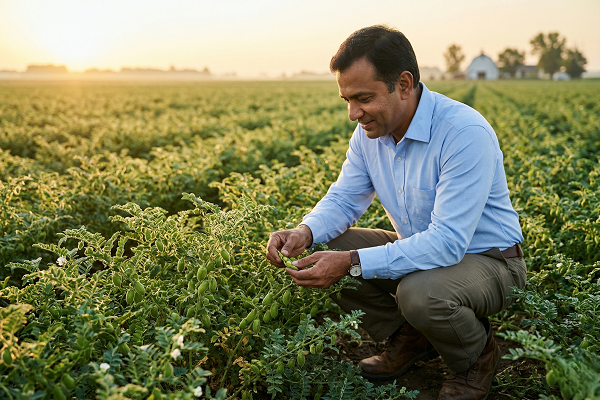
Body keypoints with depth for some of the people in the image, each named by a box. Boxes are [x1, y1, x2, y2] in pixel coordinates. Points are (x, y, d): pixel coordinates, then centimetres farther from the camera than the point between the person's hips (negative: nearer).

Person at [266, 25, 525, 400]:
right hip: (420, 248, 7)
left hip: (488, 260, -6)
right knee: (327, 248, -9)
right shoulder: (370, 131, -6)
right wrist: (306, 232, -22)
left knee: (419, 291, -37)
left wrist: (352, 264, -39)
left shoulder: (466, 134, -30)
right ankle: (408, 337, 8)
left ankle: (478, 354, -2)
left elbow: (447, 243, -34)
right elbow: (344, 199, 1)